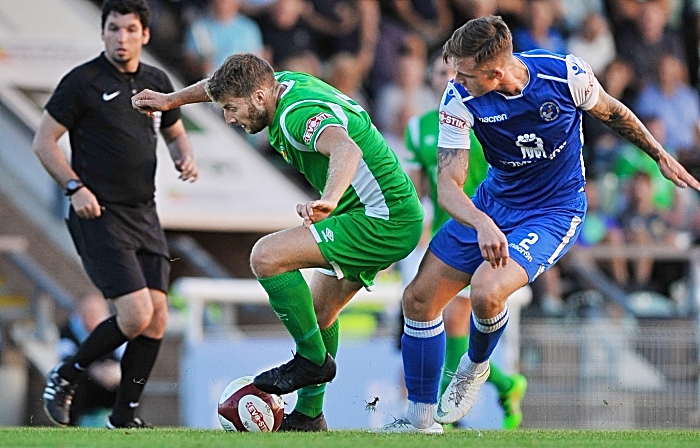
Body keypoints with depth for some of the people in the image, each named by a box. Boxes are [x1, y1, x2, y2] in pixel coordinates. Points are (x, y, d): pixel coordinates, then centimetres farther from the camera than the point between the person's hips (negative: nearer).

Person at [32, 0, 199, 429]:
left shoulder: (157, 82, 11)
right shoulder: (82, 82, -7)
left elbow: (175, 133, 26)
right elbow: (44, 141, -4)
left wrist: (186, 156, 3)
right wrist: (75, 187, -17)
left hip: (144, 214, 6)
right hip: (99, 214, -6)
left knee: (157, 318, -1)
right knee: (136, 314, -16)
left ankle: (125, 416, 11)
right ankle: (65, 377, 6)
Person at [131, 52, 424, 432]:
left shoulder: (298, 114, -24)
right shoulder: (285, 83, 5)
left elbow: (346, 149, -46)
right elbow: (227, 84, 27)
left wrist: (328, 201, -62)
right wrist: (171, 100, 33)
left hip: (385, 222, -11)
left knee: (266, 256, -19)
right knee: (318, 313, 21)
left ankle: (313, 359, -6)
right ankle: (308, 415, 32)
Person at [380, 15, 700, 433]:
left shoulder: (566, 74, -24)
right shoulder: (460, 99, -20)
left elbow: (612, 112, -1)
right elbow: (448, 184, -23)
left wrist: (662, 157, 14)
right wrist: (481, 224, -44)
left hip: (555, 211, -4)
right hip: (492, 205, 4)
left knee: (486, 291, -28)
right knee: (419, 299, 0)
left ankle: (475, 366, 7)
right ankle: (421, 419, 17)